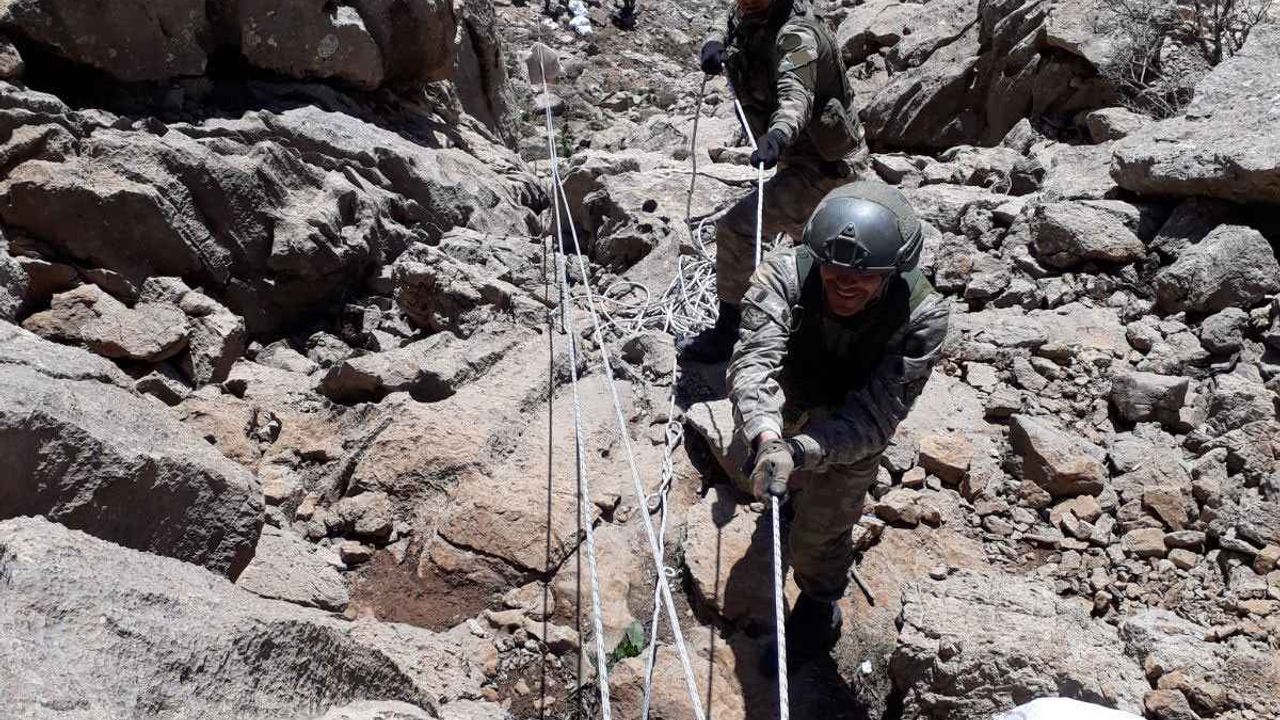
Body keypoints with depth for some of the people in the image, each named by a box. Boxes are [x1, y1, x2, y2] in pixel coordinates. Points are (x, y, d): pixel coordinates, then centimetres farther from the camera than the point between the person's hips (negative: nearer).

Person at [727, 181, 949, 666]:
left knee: (822, 526, 9)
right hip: (783, 409, 3)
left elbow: (872, 418, -41)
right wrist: (765, 437, -68)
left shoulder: (922, 317, -38)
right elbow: (755, 358, -49)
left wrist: (798, 451, -58)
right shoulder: (785, 276, -37)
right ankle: (796, 492, 71)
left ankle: (819, 609, 41)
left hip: (851, 427, -2)